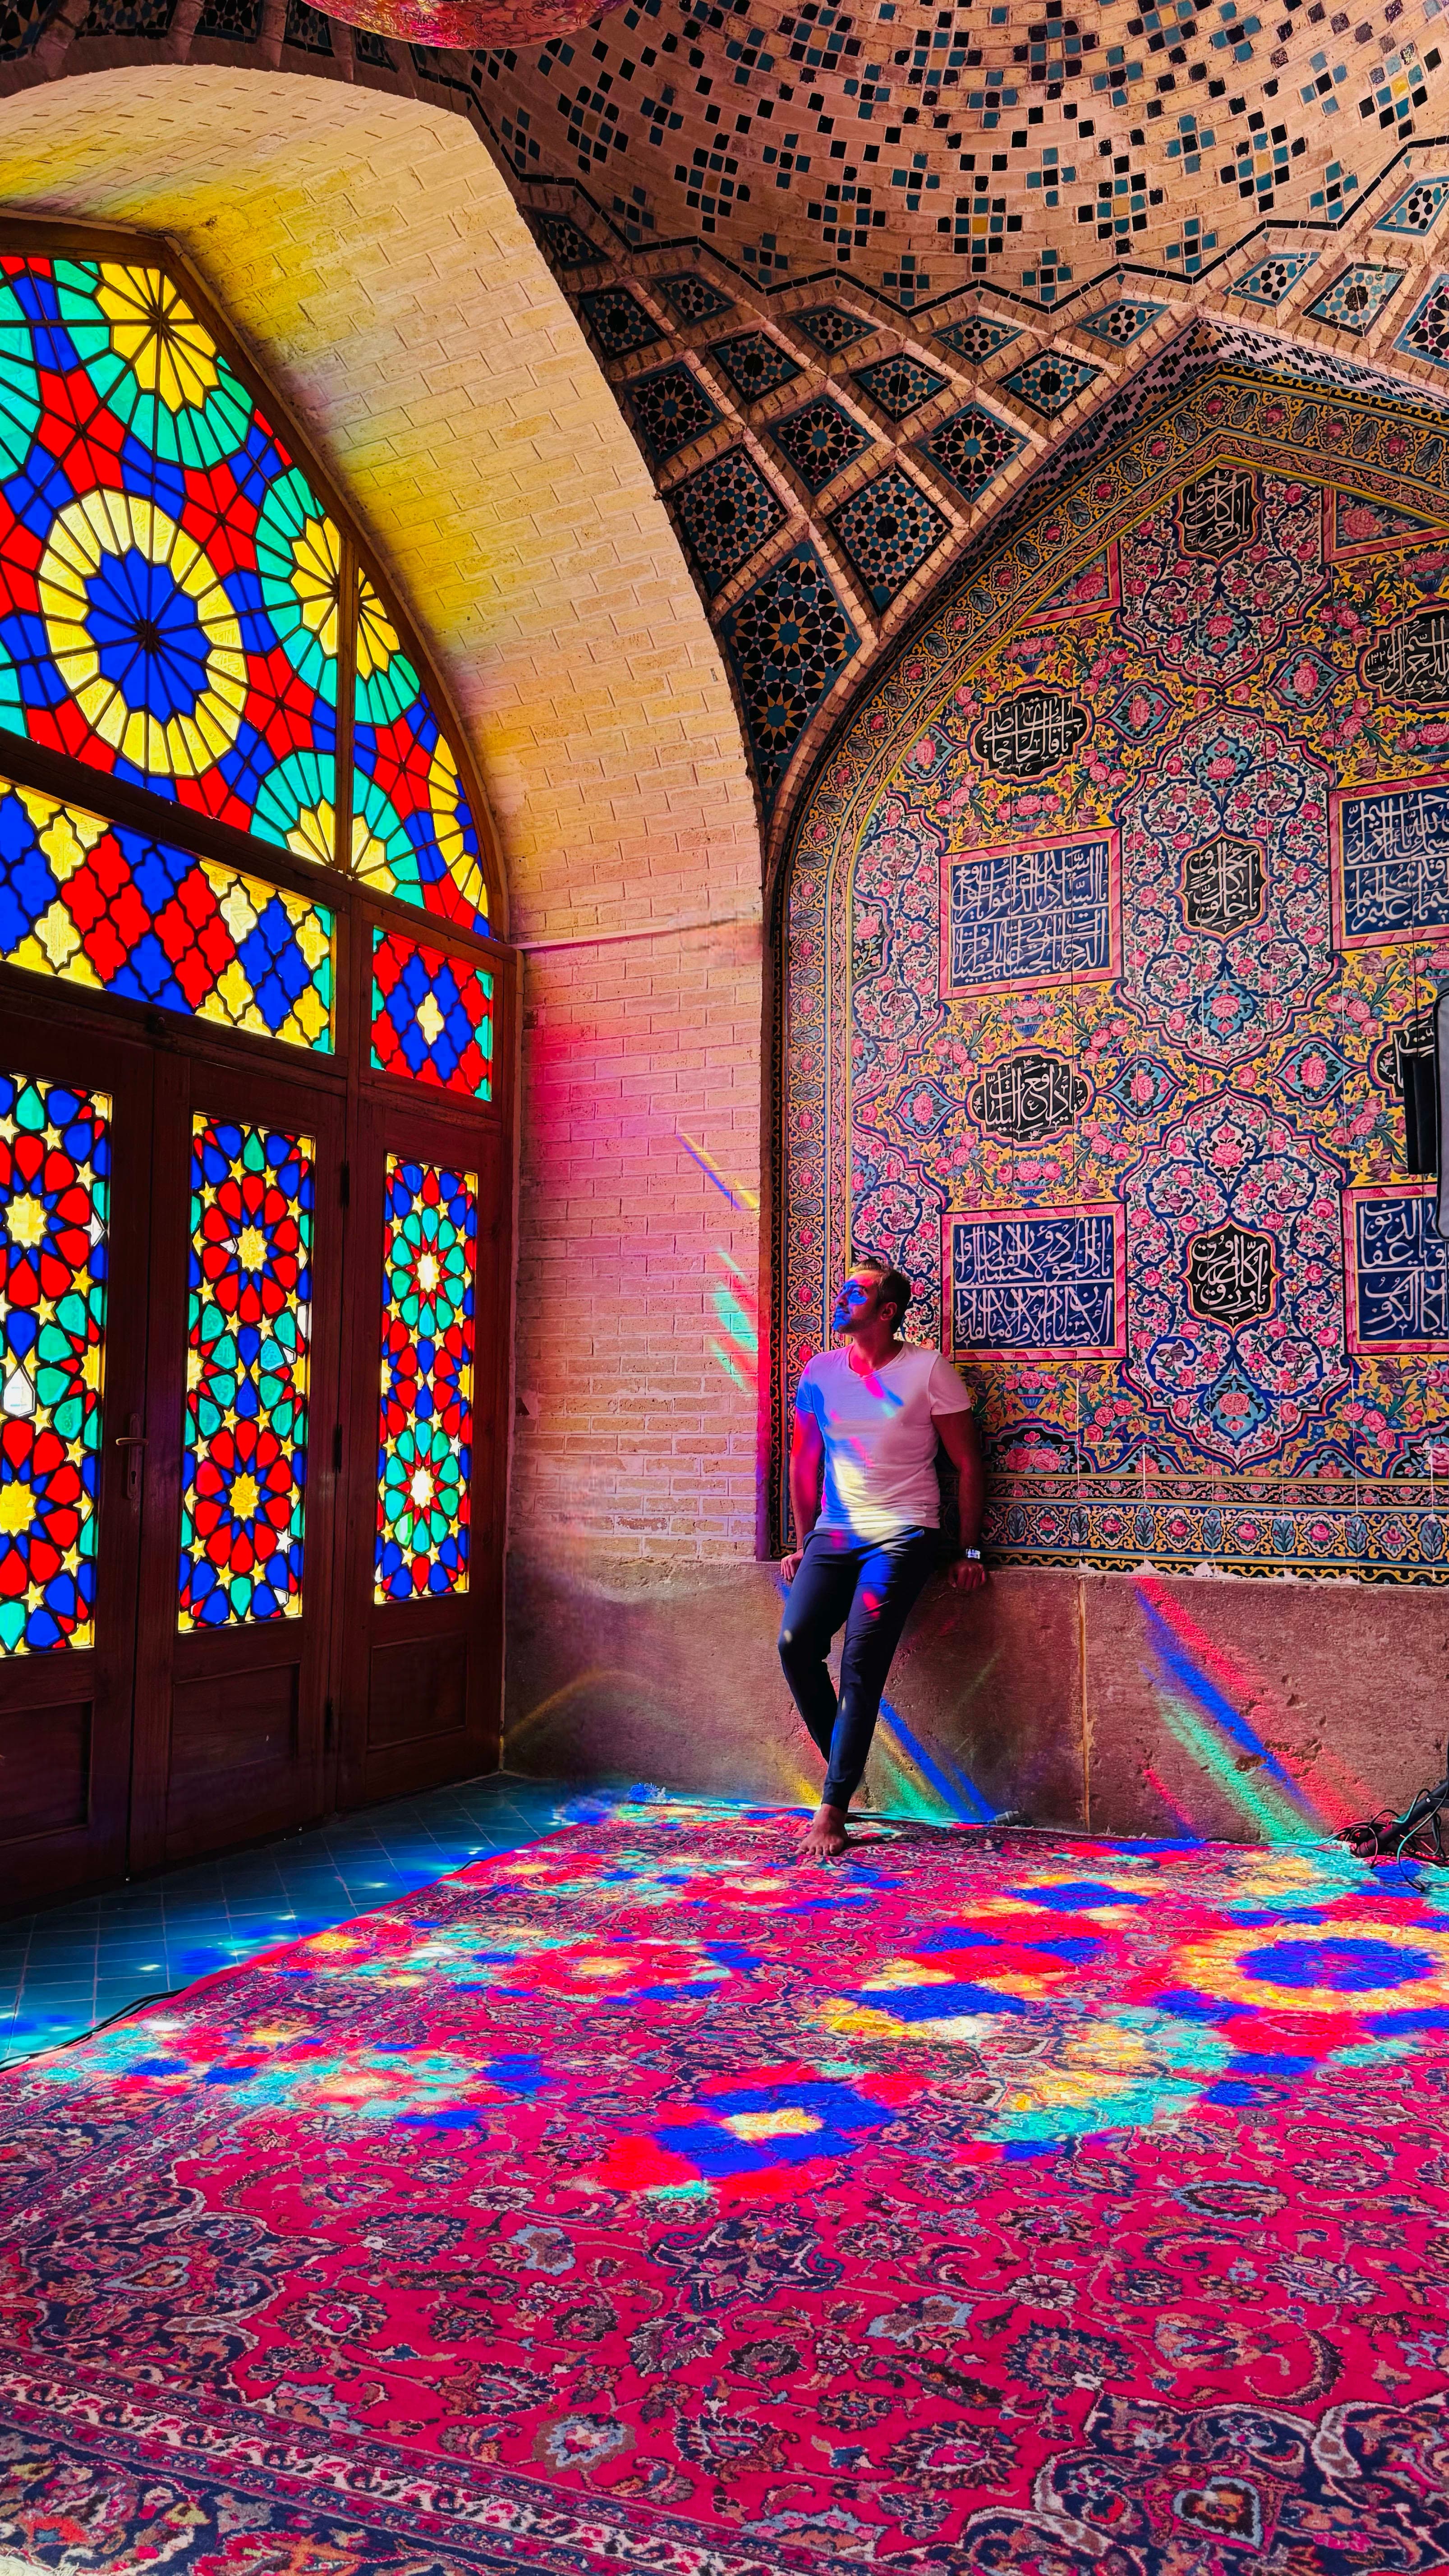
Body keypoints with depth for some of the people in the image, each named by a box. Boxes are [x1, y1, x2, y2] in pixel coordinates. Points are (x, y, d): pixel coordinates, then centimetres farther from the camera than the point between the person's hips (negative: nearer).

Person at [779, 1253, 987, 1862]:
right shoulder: (820, 1371, 8)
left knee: (861, 1659, -16)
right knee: (795, 1642, -15)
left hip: (902, 1536, -4)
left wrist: (970, 1552, 0)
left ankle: (833, 1807, -9)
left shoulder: (927, 1369, -4)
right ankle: (841, 1767, 7)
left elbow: (968, 1464, 1)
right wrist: (802, 1546, 15)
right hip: (834, 1535, 4)